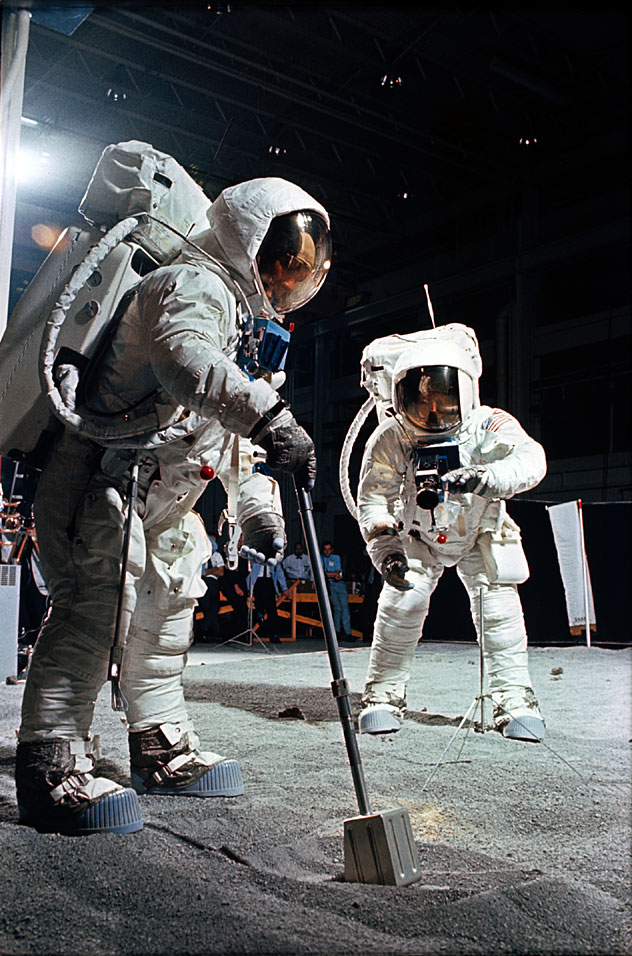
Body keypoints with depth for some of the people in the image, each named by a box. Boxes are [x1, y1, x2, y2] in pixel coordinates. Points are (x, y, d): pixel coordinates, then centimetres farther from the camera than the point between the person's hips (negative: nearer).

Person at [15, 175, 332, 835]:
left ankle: (162, 748, 25)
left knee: (166, 605, 13)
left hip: (161, 495, 11)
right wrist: (269, 416, -50)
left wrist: (258, 508, 13)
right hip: (101, 476, -11)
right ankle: (51, 765, -14)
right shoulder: (194, 286, -14)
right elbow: (185, 359, -39)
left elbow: (236, 428, 22)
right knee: (96, 601, -19)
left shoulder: (250, 321, 19)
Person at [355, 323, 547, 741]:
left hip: (479, 534, 0)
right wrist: (386, 548, -38)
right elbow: (373, 501, -22)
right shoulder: (390, 438, -24)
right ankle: (384, 696, 2)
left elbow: (530, 458, -45)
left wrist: (482, 477, -63)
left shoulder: (487, 426, -28)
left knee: (498, 603, -15)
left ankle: (515, 700, -1)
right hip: (420, 537, 1)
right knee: (401, 601, -14)